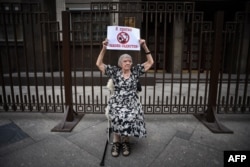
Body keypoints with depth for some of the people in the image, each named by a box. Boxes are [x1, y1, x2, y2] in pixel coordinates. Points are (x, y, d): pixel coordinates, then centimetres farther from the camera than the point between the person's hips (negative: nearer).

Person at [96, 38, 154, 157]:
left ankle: (125, 141, -7)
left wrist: (144, 47, -1)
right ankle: (116, 141, -9)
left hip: (132, 103, 1)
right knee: (118, 117, -31)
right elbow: (99, 64, 3)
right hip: (117, 102, 0)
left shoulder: (136, 71, 8)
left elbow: (150, 62, 7)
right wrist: (104, 49, -6)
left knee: (129, 117, -30)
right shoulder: (114, 71, 6)